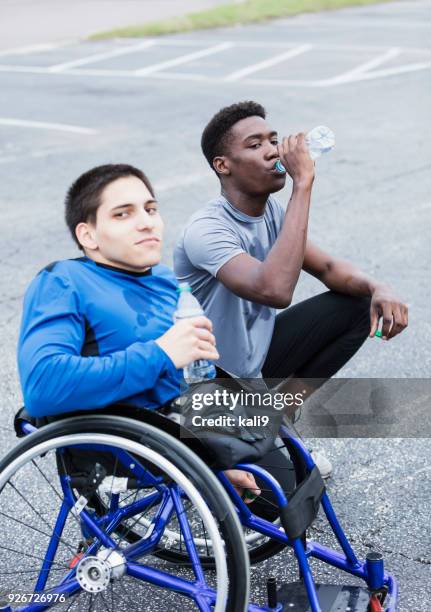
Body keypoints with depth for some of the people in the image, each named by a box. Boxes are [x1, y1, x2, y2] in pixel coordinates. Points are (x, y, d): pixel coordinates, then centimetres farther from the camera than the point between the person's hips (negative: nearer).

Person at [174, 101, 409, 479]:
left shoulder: (272, 211, -2)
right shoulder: (206, 229, -29)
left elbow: (329, 268, 5)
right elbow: (274, 290, -46)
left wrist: (376, 288, -19)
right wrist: (303, 183, -42)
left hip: (256, 352, 9)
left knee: (359, 305, -1)